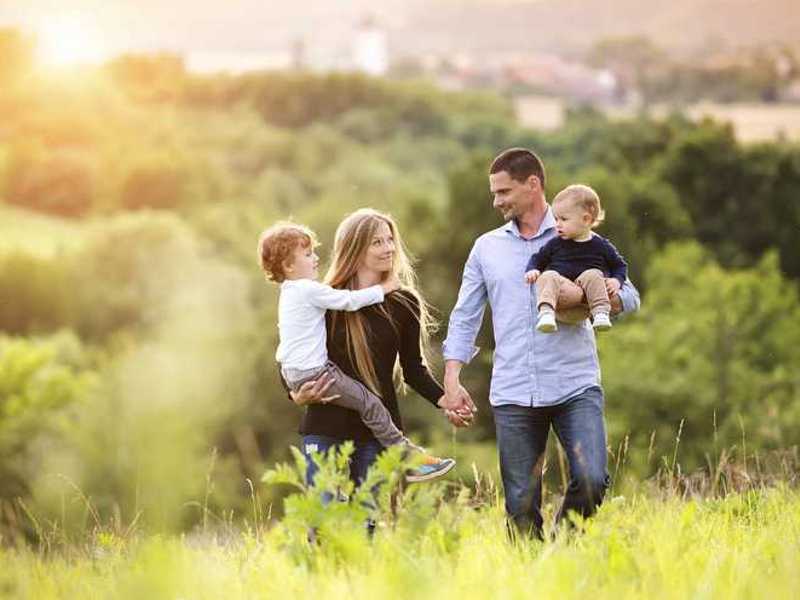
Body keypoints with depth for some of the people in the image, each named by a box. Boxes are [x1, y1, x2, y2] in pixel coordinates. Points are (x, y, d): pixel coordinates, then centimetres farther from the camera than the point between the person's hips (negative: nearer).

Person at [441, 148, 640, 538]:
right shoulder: (486, 248, 14)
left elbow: (629, 297, 4)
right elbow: (465, 318, 13)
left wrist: (582, 294, -16)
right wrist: (451, 381, 2)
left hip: (575, 387, -2)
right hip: (512, 394, 2)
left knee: (591, 480, -16)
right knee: (521, 505, 1)